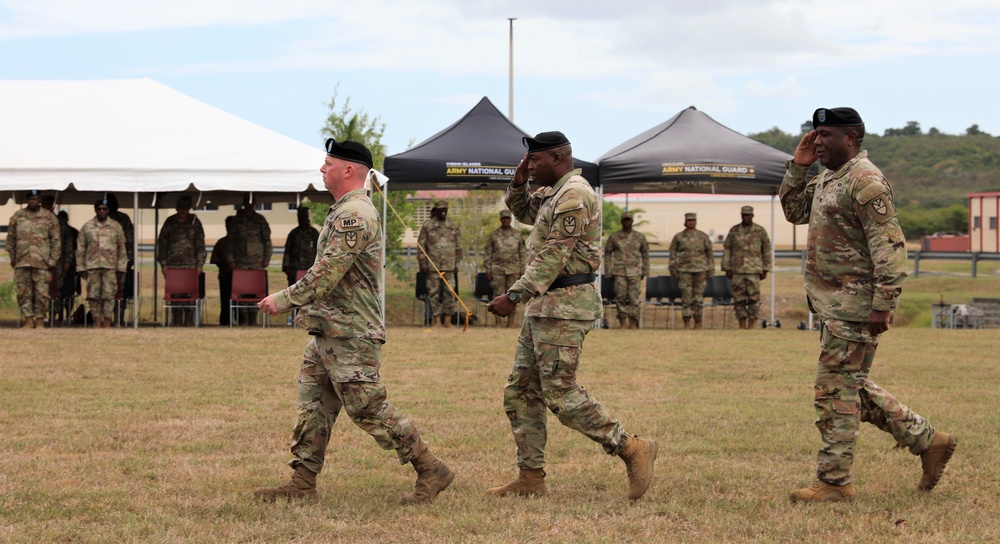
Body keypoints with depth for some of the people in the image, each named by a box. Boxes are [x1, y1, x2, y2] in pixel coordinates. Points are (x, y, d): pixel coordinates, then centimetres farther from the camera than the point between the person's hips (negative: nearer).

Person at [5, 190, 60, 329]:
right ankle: (28, 320, 7)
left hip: (42, 262, -2)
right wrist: (12, 257, 8)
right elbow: (10, 238, 14)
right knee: (23, 292, 2)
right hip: (21, 261, 2)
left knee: (42, 293, -3)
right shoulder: (17, 217, 9)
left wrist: (53, 260, -2)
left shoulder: (49, 217, 4)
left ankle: (40, 320, 5)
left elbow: (56, 240, 4)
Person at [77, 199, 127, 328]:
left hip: (110, 266, -1)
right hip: (92, 266, 1)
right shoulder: (87, 227, 9)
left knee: (109, 295, -5)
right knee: (93, 295, -1)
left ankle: (107, 323, -2)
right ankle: (97, 322, 6)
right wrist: (81, 268, 4)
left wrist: (121, 268, 2)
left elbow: (122, 249, 8)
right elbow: (81, 248, 10)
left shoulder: (116, 227, 8)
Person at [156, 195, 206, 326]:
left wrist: (199, 264, -2)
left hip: (190, 264, -1)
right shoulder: (170, 222, 6)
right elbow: (161, 243, 8)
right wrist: (163, 264, 1)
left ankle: (189, 320, 1)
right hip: (173, 264, 1)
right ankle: (177, 321, 4)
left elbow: (200, 245, 5)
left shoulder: (194, 222, 5)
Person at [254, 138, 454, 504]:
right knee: (313, 406, 10)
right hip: (328, 332, 11)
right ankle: (302, 484, 13)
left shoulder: (354, 216, -18)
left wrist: (283, 300, -16)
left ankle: (431, 472, -2)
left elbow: (325, 275, -22)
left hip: (350, 336, -11)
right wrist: (303, 306, 19)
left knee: (368, 409, -8)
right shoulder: (344, 211, 16)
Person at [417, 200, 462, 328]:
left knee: (449, 293, -2)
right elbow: (421, 245, 3)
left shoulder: (453, 227, 11)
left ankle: (447, 319, 3)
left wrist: (457, 264, 9)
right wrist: (422, 263, -3)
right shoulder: (427, 226, 3)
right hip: (433, 265, -2)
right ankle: (436, 319, 2)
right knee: (433, 293, -2)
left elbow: (458, 247, 15)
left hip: (449, 266, 2)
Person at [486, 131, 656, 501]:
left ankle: (632, 449, -7)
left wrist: (514, 296, -22)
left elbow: (553, 258, -21)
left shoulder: (573, 196, -16)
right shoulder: (554, 193, 16)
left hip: (565, 306, -11)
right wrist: (519, 182, 13)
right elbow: (523, 212, 35)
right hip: (545, 304, 11)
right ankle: (531, 479, 11)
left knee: (560, 393, -12)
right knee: (521, 391, 9)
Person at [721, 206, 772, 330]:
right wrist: (727, 268, 2)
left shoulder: (760, 231, 4)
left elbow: (767, 251, 7)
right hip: (737, 270, 2)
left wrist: (765, 270, 3)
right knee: (739, 299, 2)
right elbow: (726, 250, 9)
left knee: (753, 298, -6)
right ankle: (742, 326, 8)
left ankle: (751, 325, -2)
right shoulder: (733, 231, 8)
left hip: (754, 270, -2)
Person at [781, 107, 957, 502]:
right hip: (835, 304, 10)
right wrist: (797, 167, 11)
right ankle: (927, 440, 22)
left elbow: (889, 245, -20)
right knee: (853, 388, 15)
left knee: (836, 391, -6)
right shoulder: (829, 180, 15)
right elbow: (794, 211, 27)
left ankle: (834, 481, 1)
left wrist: (883, 304, -24)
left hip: (855, 306, -10)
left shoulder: (865, 181, -16)